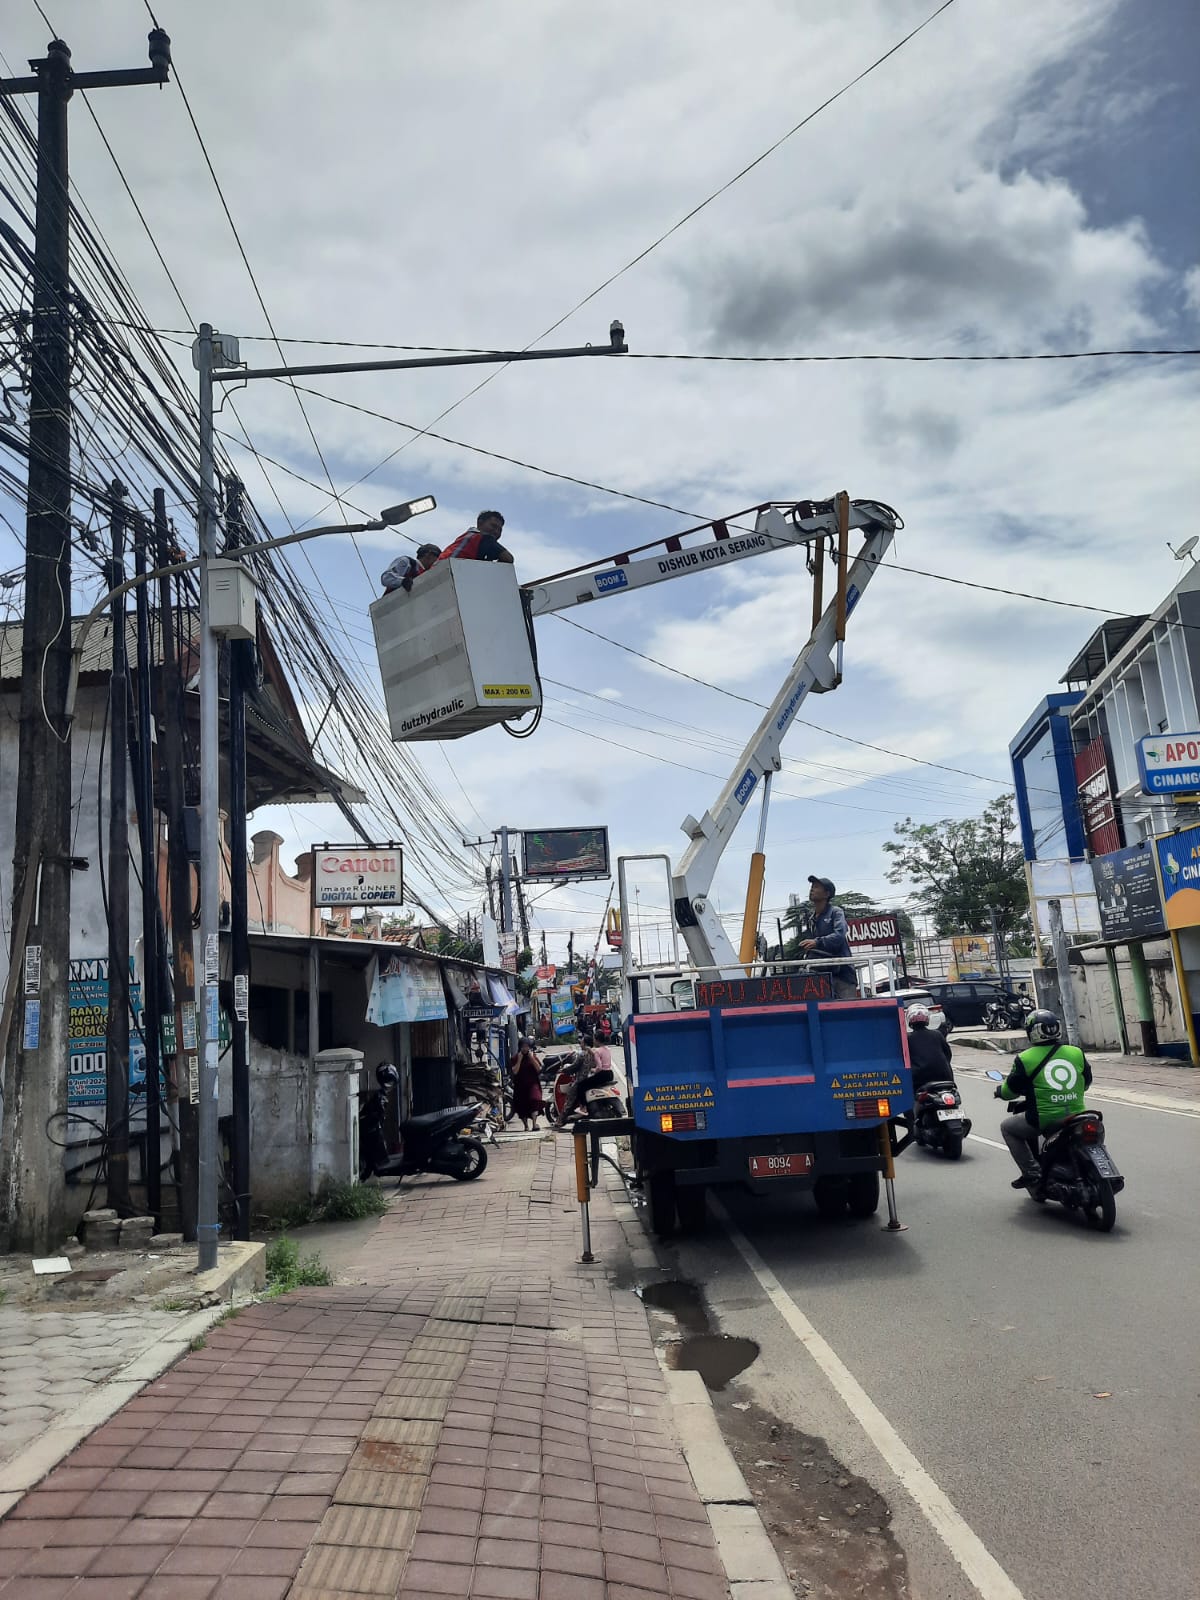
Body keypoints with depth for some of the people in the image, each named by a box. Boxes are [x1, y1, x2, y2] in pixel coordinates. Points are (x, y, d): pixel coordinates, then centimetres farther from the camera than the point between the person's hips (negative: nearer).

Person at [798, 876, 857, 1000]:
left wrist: (817, 942, -32)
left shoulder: (836, 912, -2)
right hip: (822, 973, 6)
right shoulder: (812, 919, 18)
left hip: (842, 972, -6)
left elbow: (839, 936, -21)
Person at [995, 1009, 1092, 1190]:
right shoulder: (1077, 1053, 5)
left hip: (1044, 1121, -5)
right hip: (1076, 1118, 5)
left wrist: (999, 1090, 26)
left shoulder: (1025, 1059, -6)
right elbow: (1086, 1082, 21)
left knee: (1007, 1127, 18)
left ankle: (1031, 1171, 5)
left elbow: (1010, 1091, 4)